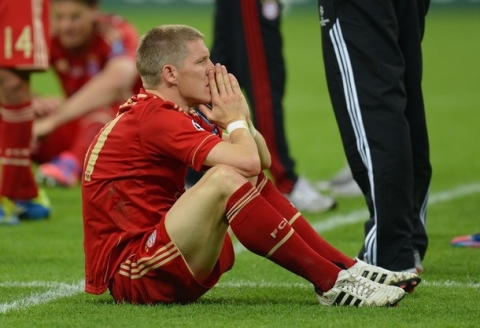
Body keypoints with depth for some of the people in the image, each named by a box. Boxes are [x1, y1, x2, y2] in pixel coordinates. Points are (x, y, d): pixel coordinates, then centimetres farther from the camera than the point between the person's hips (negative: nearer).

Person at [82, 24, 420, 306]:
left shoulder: (173, 115, 15)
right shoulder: (154, 118, -16)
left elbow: (262, 158, 17)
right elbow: (248, 161, -27)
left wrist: (240, 116, 0)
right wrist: (235, 120, -7)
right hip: (129, 273, -11)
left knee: (251, 181, 10)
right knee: (225, 178, -27)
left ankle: (348, 269, 0)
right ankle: (331, 283, -23)